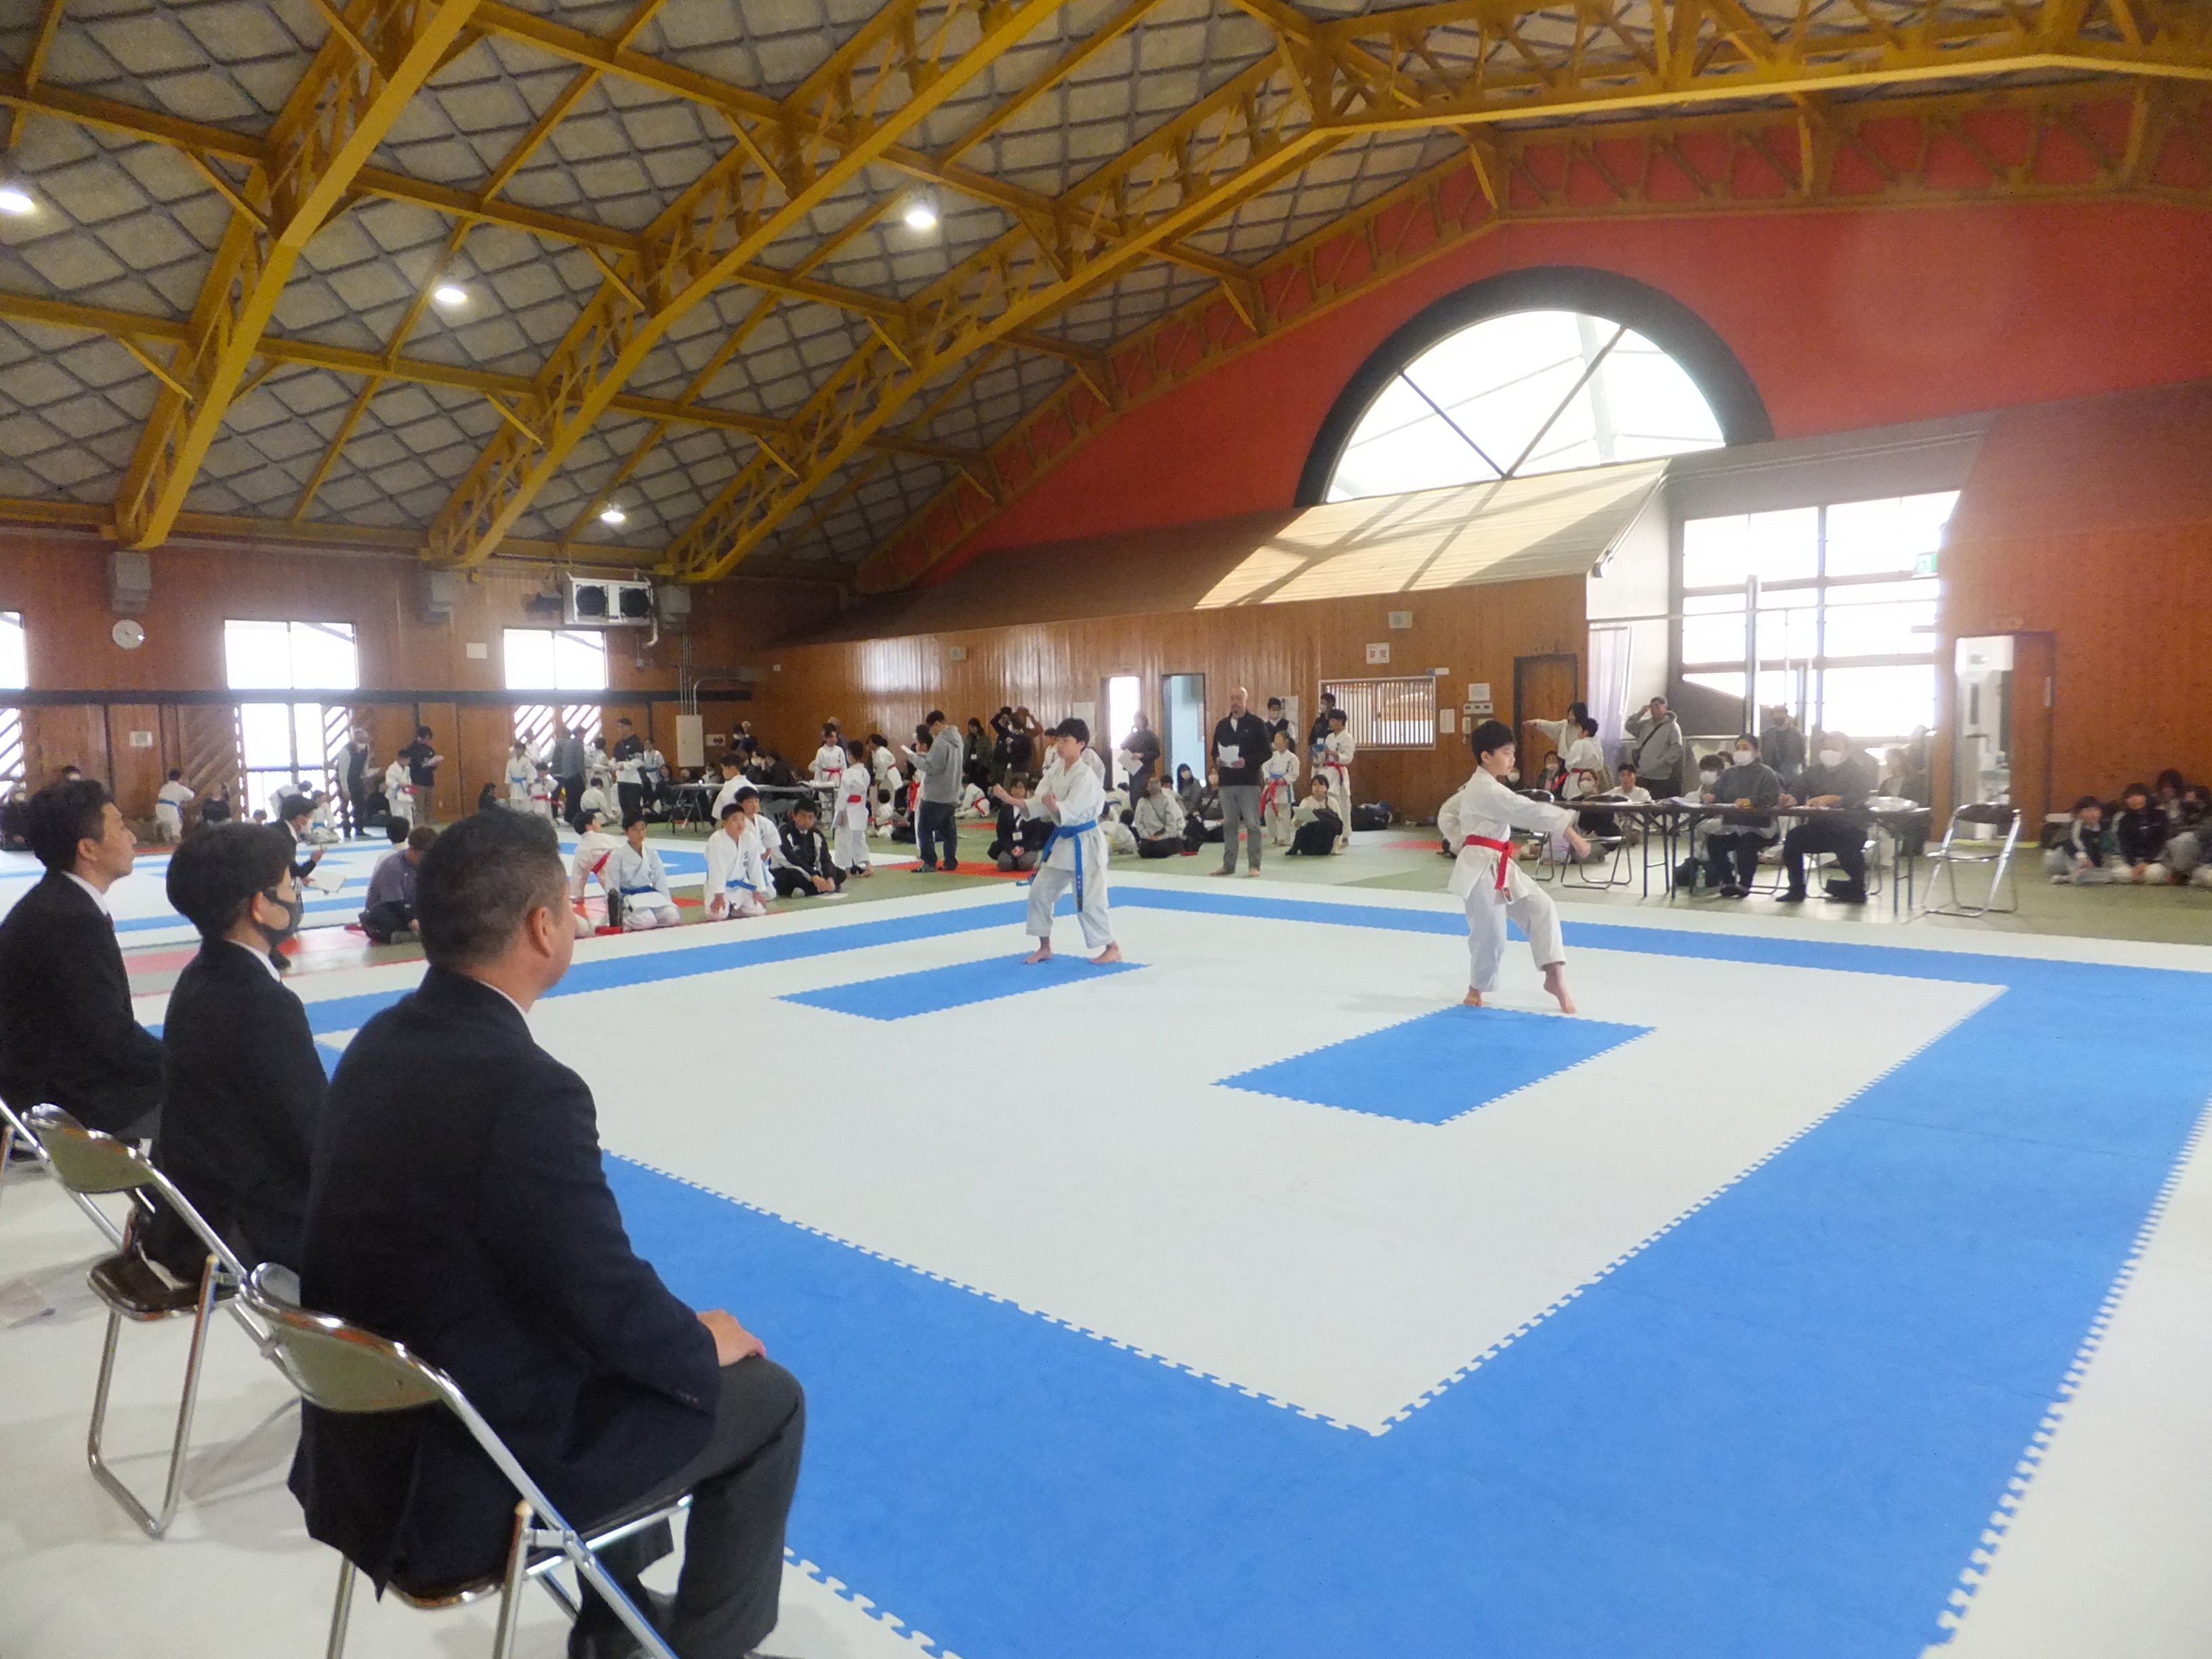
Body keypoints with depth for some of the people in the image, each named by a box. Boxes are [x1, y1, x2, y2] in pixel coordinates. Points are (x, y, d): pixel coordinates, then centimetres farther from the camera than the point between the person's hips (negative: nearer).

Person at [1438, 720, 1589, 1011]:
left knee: (1541, 908, 1)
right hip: (1481, 870, -10)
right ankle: (1477, 988, 23)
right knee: (1491, 934, -2)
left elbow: (1446, 816, 20)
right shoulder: (1487, 790, -19)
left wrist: (1464, 843, 8)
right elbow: (1528, 811, -27)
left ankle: (1555, 976, 3)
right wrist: (1570, 832, -30)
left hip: (1500, 866, 10)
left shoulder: (1478, 787, 13)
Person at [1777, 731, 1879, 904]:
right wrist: (1788, 799, -27)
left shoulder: (1858, 771, 1)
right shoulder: (1813, 772, 14)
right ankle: (1796, 890, -12)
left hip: (1850, 827, -4)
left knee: (1848, 842, -34)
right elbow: (1797, 794, -1)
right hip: (1819, 827, 4)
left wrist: (1831, 799, -36)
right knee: (1793, 837, -22)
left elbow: (1858, 797, -18)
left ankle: (1856, 890, -8)